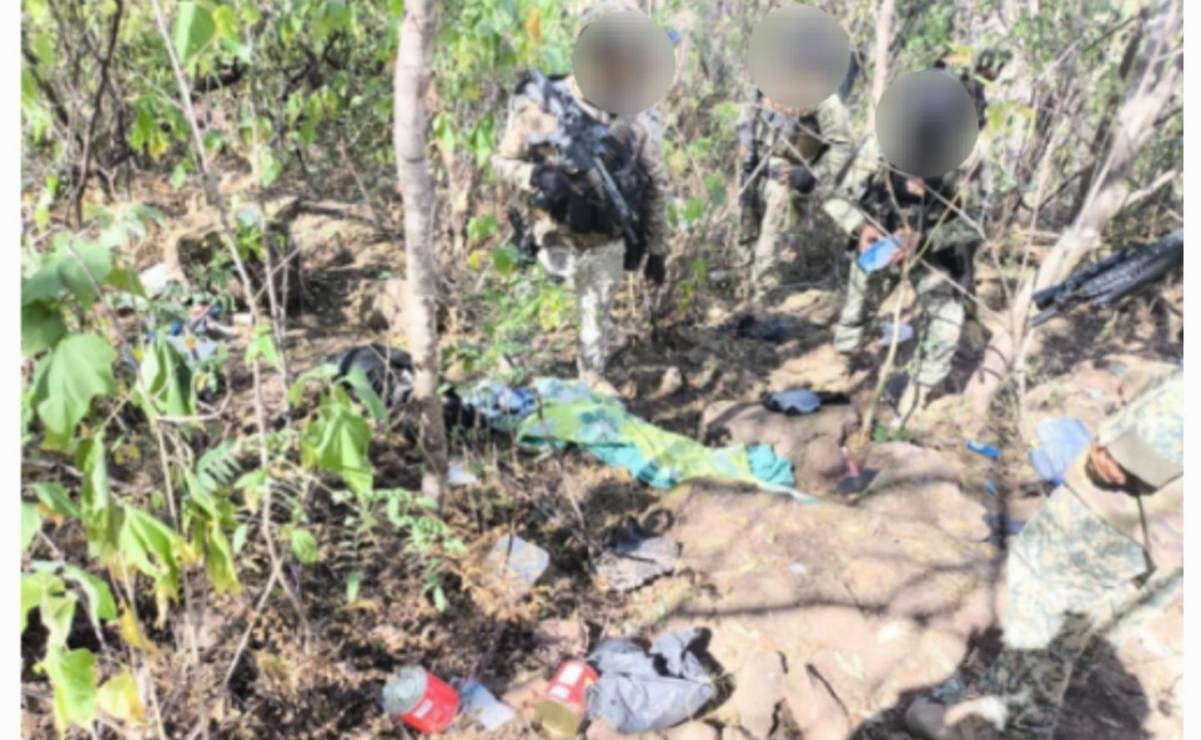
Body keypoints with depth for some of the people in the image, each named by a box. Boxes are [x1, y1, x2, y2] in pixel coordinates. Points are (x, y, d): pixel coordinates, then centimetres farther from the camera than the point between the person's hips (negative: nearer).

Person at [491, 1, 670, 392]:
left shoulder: (638, 118, -7)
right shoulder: (543, 105, -15)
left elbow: (656, 186, 2)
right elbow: (502, 161, -5)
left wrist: (657, 250, 4)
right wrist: (535, 176, -28)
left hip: (607, 245, 3)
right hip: (555, 241, -2)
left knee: (598, 316, 21)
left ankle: (593, 376, 45)